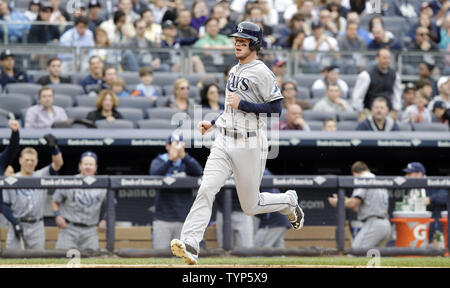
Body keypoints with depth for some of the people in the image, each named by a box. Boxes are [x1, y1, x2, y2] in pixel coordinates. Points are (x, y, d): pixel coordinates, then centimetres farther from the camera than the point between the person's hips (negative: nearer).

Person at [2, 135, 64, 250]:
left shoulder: (41, 176, 6)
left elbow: (58, 164, -8)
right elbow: (4, 205, 1)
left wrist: (54, 147, -26)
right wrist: (14, 222, -11)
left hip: (36, 226, 2)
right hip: (17, 224, -2)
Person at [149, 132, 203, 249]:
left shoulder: (187, 163, 10)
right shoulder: (159, 161, 6)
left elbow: (199, 172, -11)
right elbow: (154, 173, -16)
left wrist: (184, 156, -25)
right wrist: (170, 159, -30)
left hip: (184, 219, 2)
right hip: (163, 219, -2)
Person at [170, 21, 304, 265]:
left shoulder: (261, 72, -9)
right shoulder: (234, 71, 16)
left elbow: (276, 108, -15)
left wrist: (242, 105, -19)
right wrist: (213, 123, 21)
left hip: (249, 145, -6)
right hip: (223, 143, 6)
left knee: (250, 206, 4)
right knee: (206, 189, -15)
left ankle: (289, 202, 33)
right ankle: (190, 245, -24)